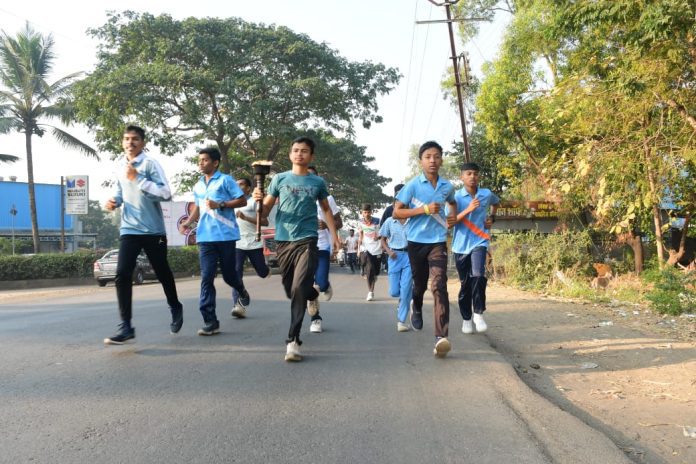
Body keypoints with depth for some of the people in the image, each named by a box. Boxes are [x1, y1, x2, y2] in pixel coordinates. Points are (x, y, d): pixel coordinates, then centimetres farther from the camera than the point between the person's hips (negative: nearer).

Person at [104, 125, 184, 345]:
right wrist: (114, 201, 3)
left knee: (162, 273, 10)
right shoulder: (121, 169, 11)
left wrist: (138, 178, -20)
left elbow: (165, 193, -18)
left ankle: (176, 308, 36)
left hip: (153, 230, -4)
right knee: (122, 274, -11)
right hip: (129, 230, 4)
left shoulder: (150, 164, -7)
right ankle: (126, 326, -7)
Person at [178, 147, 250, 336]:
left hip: (225, 235, -4)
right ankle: (210, 322, -4)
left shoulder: (225, 180, -2)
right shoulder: (198, 186, 16)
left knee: (229, 275, 6)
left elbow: (242, 201, -5)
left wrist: (220, 204, -15)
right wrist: (188, 222, 10)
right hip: (205, 237, 5)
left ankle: (242, 291, 42)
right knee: (206, 278, -4)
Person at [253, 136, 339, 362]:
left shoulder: (318, 182, 7)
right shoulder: (279, 179, 6)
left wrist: (334, 235, 11)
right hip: (283, 240, 2)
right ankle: (313, 295, 48)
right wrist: (258, 200, -17)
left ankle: (292, 340, -12)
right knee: (291, 289, 14)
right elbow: (265, 210, 5)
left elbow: (326, 210, 19)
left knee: (299, 288, -16)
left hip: (306, 240, -2)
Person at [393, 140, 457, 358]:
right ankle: (416, 308, 51)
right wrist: (425, 209, -17)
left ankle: (441, 337, -22)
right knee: (420, 283, 15)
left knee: (439, 285, -16)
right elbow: (396, 212, -8)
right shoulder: (413, 185, -5)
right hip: (416, 241, -1)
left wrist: (452, 216, 7)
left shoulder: (447, 186, 5)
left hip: (438, 241, 1)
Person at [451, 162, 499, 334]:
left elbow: (496, 202, 27)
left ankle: (478, 314, -6)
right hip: (461, 246, 0)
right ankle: (466, 319, 22)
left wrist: (492, 217, 10)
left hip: (479, 242, 0)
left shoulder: (487, 194, 2)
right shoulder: (456, 197, -6)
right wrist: (468, 210, -24)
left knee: (478, 276, -22)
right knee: (465, 283, 7)